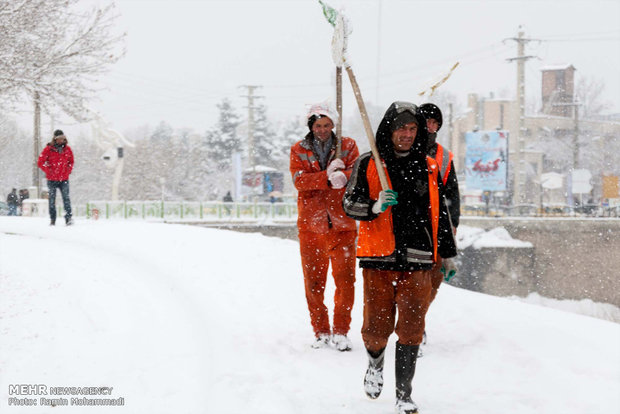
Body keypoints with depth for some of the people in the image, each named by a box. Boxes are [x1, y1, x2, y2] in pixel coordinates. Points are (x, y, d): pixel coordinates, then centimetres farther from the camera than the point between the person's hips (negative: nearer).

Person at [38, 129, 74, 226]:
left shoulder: (67, 149, 6)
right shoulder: (48, 149, -5)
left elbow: (71, 161, 20)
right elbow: (40, 162, -2)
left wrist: (69, 170, 6)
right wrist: (48, 171, -8)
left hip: (64, 179, 1)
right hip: (52, 179, -1)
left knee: (66, 198, -9)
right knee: (52, 199, 5)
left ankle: (68, 218, -12)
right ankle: (52, 219, 12)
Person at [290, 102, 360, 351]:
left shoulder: (347, 147, 8)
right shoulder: (299, 151, 8)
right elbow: (299, 180, -9)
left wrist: (342, 176, -29)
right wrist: (328, 177, -22)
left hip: (342, 225, 0)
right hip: (311, 224, 1)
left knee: (345, 279, -5)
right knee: (314, 281, 4)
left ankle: (341, 332, 6)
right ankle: (321, 332, 16)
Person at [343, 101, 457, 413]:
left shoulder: (429, 168, 12)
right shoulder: (368, 165, 3)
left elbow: (440, 213, 20)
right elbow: (349, 203, 1)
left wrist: (448, 252, 20)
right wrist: (375, 206, -18)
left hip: (418, 259, 2)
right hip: (379, 258, -1)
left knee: (411, 329, -2)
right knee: (377, 327, 1)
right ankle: (375, 363, 35)